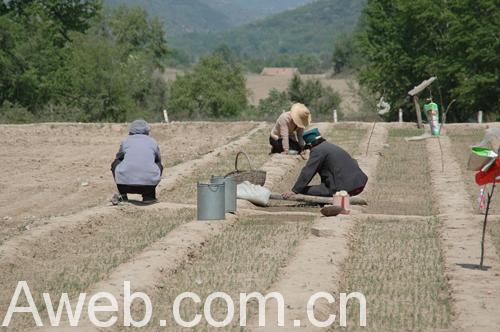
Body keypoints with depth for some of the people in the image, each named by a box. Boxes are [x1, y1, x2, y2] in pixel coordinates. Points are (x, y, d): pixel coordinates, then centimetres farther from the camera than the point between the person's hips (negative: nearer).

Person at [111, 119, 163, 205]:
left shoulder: (125, 141, 18)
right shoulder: (153, 142, 19)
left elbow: (118, 158, 34)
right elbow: (158, 160, 35)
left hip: (126, 182, 0)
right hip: (149, 182, 0)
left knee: (115, 164, 28)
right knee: (159, 165, 30)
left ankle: (122, 195, 17)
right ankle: (148, 196, 18)